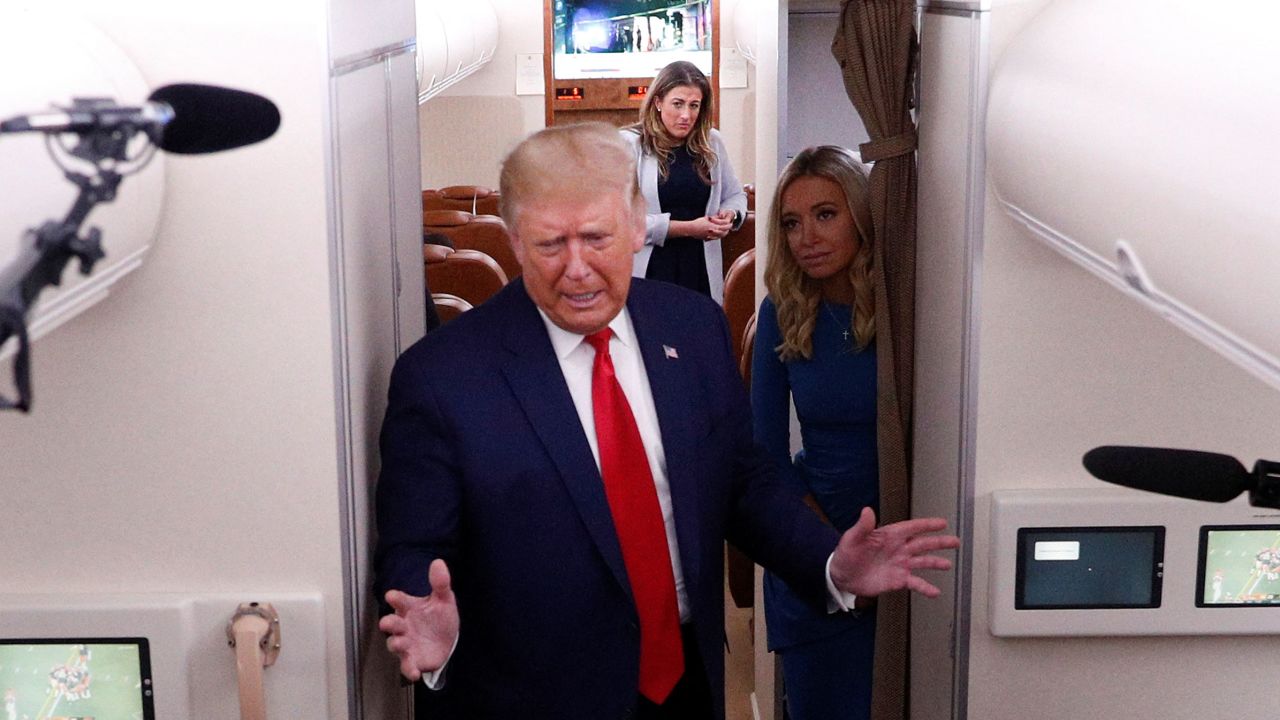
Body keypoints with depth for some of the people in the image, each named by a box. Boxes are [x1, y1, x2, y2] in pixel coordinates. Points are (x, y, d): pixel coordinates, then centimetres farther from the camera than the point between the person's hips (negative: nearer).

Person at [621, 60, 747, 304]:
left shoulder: (711, 142, 9)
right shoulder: (629, 144, -5)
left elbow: (735, 195, 23)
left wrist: (729, 216, -1)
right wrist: (688, 229, -14)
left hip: (702, 272, 4)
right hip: (647, 273, -4)